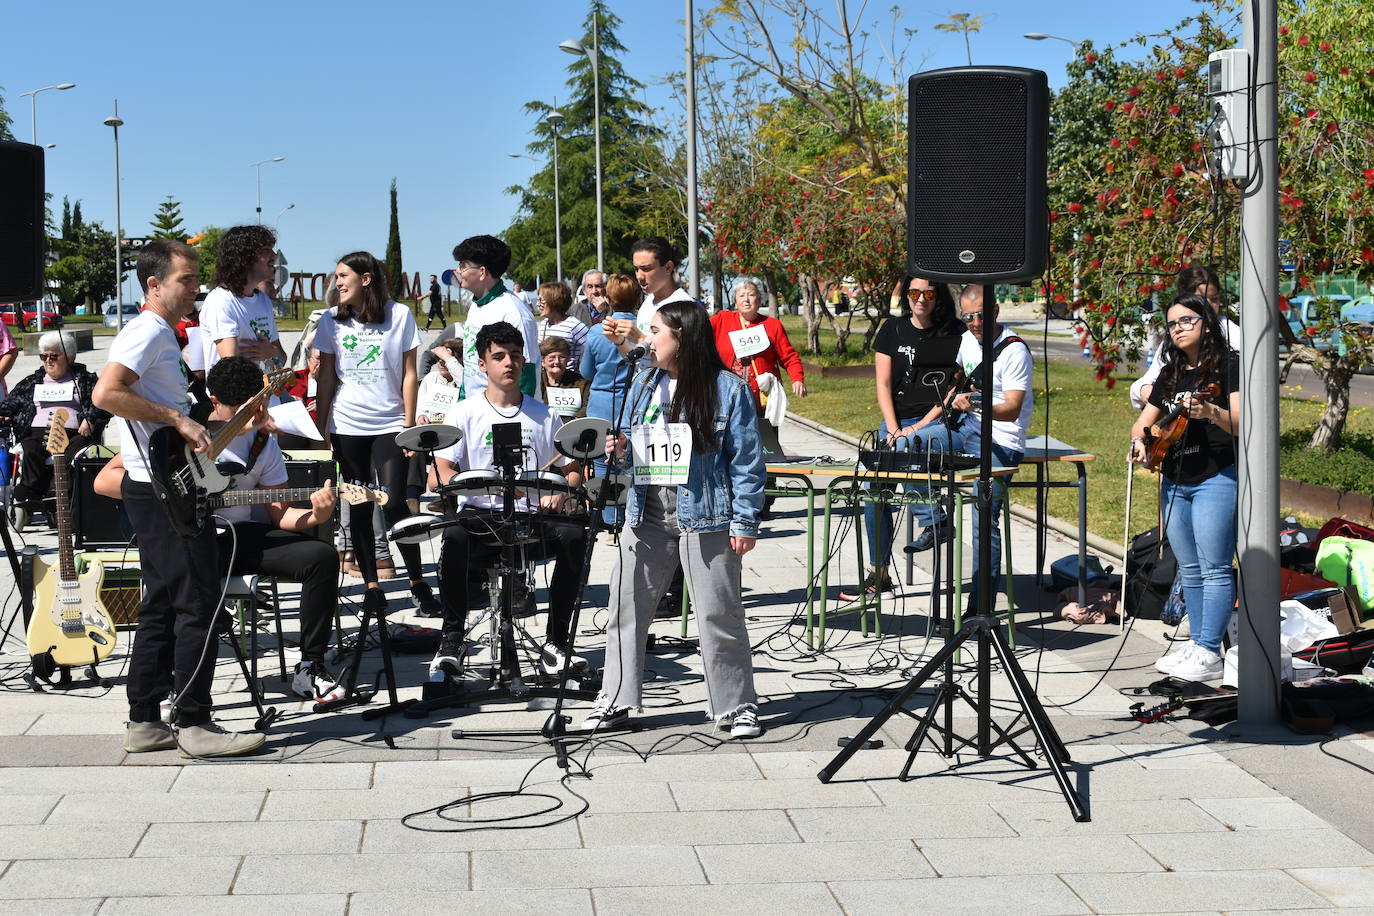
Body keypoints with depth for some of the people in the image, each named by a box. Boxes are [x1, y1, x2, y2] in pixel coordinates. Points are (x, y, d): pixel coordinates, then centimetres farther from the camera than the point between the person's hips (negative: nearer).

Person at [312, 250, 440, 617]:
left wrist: (409, 425, -3)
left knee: (394, 504, -11)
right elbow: (326, 377, 8)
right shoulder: (331, 321, 5)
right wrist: (321, 428, 4)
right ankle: (371, 586, 12)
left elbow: (409, 375, 2)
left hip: (389, 426, -2)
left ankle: (418, 582, 2)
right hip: (347, 427, 2)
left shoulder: (399, 315, 0)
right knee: (360, 508, 4)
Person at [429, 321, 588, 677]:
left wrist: (560, 493, -7)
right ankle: (451, 639, -17)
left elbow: (572, 470, 18)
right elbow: (441, 472, -4)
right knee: (455, 535, -35)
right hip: (480, 514, -2)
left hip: (533, 516, 2)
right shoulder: (467, 413, 6)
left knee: (574, 534, -27)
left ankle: (556, 641, -16)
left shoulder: (545, 416, 14)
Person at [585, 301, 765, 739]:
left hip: (705, 517, -5)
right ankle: (615, 700, 14)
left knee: (719, 613, 0)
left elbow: (747, 460, -6)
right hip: (646, 516, 6)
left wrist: (745, 522, -10)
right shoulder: (644, 384, 13)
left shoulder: (727, 389, -5)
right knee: (626, 608, 5)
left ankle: (737, 706, 12)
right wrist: (618, 449, -1)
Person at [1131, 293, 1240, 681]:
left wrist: (1210, 412, -31)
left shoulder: (1227, 365, -4)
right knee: (1189, 569, 11)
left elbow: (1241, 425, -13)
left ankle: (1209, 654, -9)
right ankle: (1196, 644, 17)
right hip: (1174, 480, 8)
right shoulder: (1170, 374, 16)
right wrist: (1139, 439, -3)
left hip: (1216, 478, -7)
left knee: (1214, 568, -8)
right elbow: (1144, 421, 19)